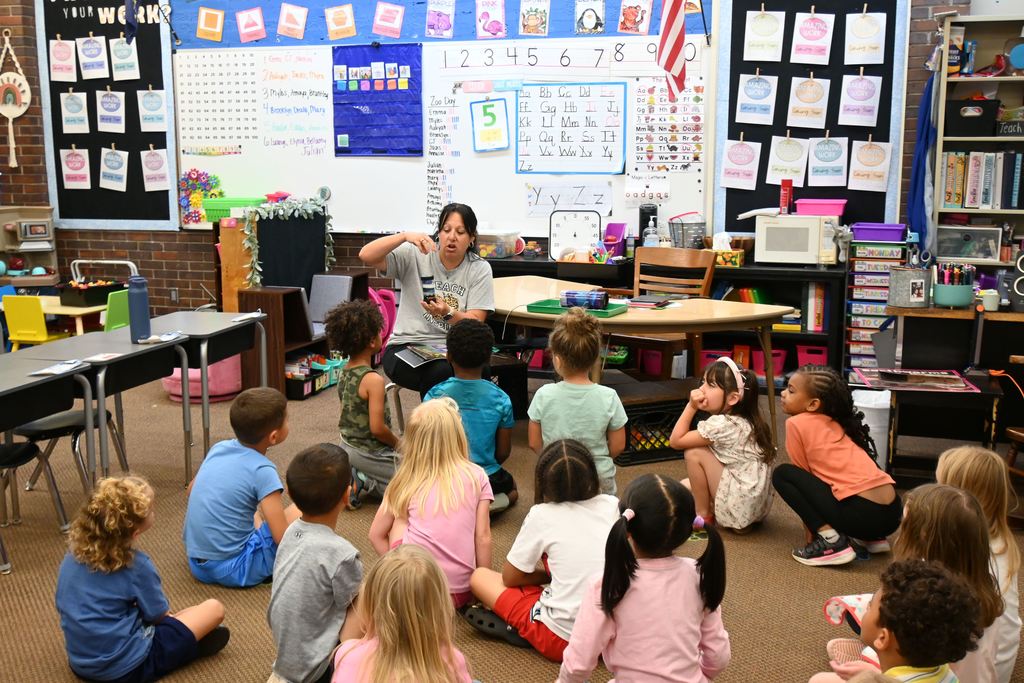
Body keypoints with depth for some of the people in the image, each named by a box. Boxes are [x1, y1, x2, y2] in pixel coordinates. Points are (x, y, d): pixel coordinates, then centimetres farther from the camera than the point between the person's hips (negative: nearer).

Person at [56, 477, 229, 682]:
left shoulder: (71, 556, -2)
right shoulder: (137, 565, -19)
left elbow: (64, 607, 13)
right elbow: (160, 617, -5)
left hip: (80, 662, 7)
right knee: (214, 609, -4)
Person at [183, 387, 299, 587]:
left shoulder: (218, 448, 3)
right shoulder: (262, 471, -16)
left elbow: (191, 490, 21)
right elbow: (283, 539, -18)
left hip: (196, 565, 8)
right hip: (232, 570, -7)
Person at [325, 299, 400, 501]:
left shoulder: (344, 372, 2)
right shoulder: (373, 380, -24)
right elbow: (377, 428, -25)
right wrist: (398, 443, -6)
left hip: (347, 445, 8)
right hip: (369, 453, -8)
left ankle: (355, 476, 10)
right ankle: (365, 482, -6)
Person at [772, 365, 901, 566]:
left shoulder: (796, 423, 0)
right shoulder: (832, 422, 21)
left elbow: (803, 474, 6)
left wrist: (811, 532, 15)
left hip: (862, 514, -8)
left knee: (782, 474, 3)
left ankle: (831, 542, -4)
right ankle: (872, 538, 20)